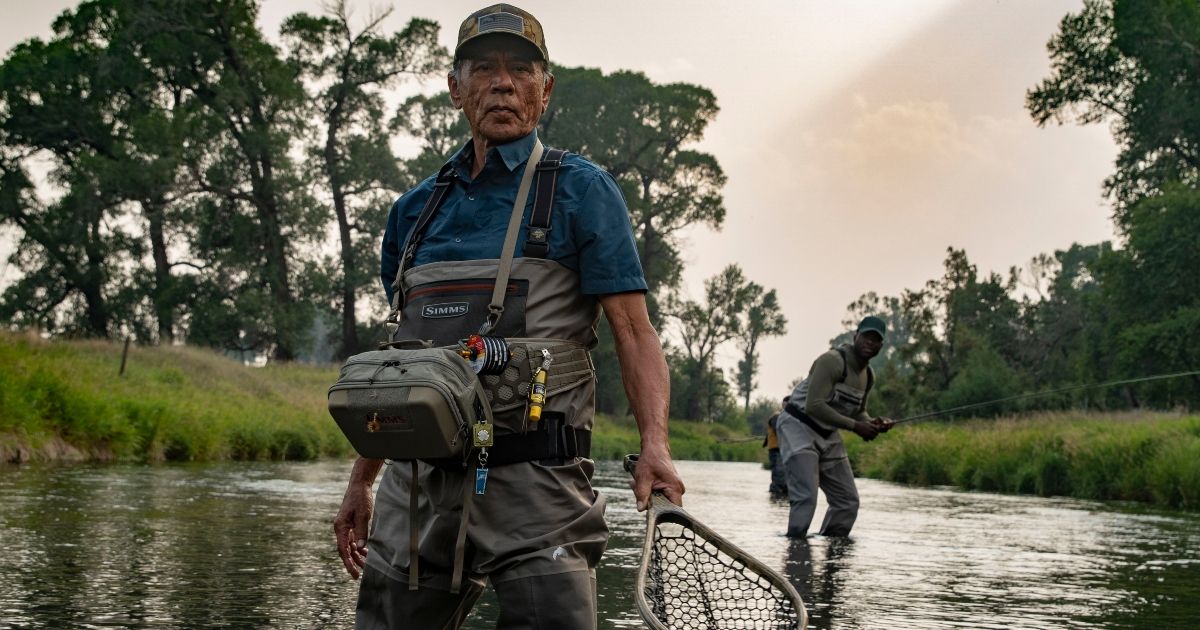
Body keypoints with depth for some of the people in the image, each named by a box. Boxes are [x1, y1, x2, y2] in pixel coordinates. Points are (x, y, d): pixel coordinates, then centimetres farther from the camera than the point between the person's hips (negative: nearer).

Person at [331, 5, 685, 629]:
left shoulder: (581, 190, 1)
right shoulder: (415, 209, 15)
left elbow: (633, 332, -6)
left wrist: (653, 443, -23)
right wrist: (361, 481, 18)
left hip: (533, 483, -4)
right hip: (417, 482, 5)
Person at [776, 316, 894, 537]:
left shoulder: (869, 376, 7)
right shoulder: (832, 361, -20)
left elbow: (858, 410, 19)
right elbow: (814, 405, -27)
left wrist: (873, 423, -5)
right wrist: (855, 426, -26)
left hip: (828, 435, 9)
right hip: (799, 427, -9)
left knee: (848, 501, 8)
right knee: (806, 498, -20)